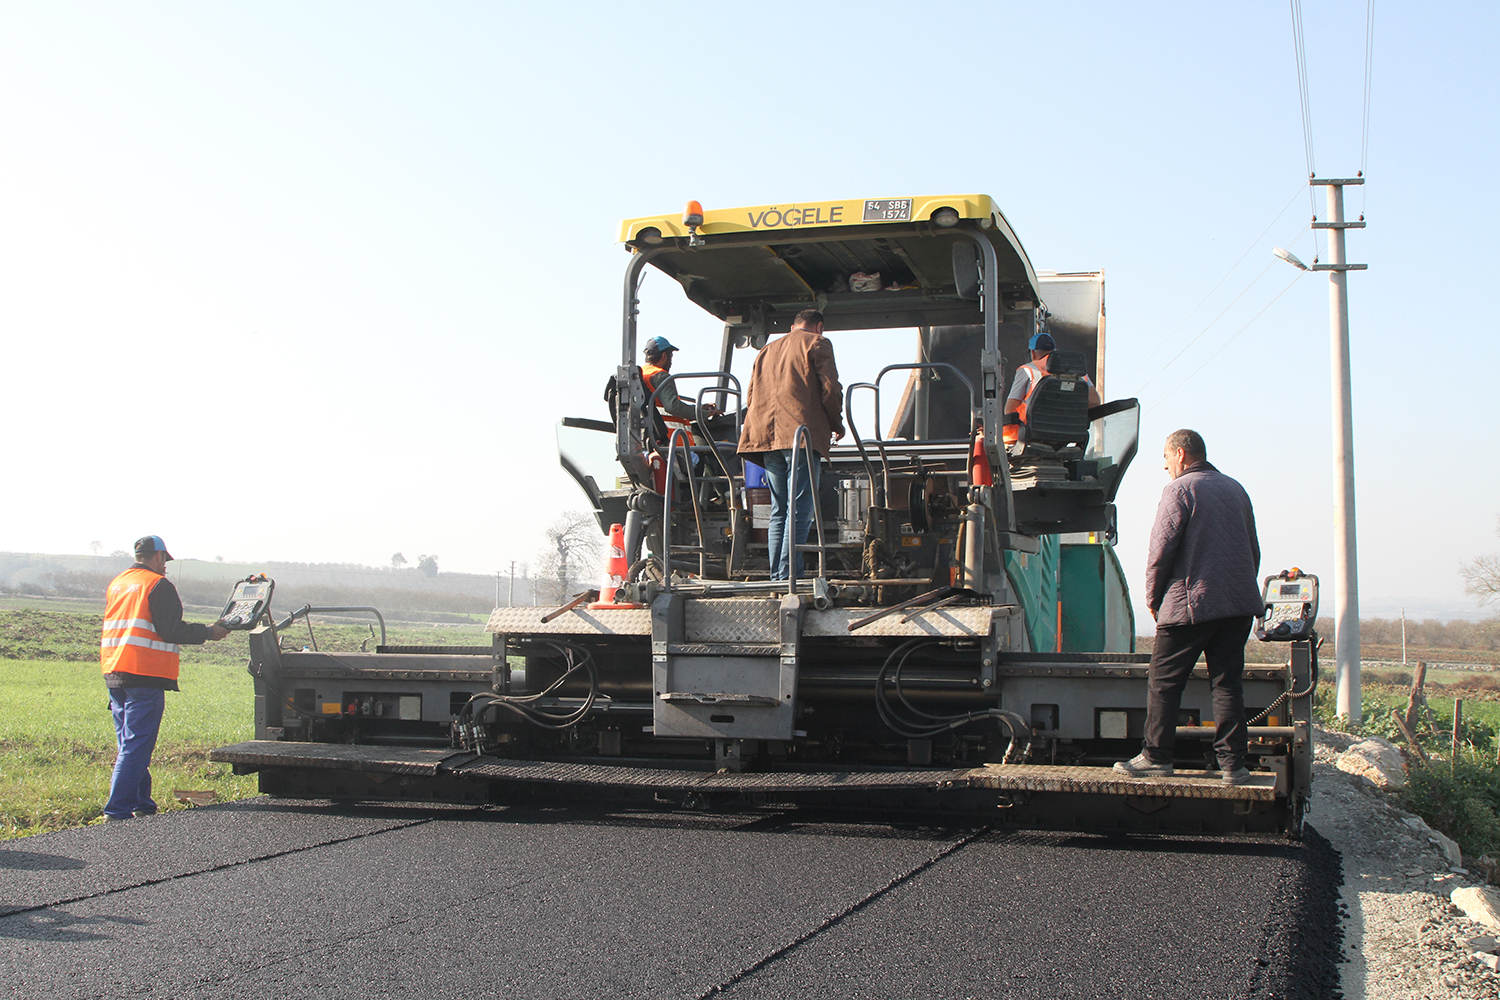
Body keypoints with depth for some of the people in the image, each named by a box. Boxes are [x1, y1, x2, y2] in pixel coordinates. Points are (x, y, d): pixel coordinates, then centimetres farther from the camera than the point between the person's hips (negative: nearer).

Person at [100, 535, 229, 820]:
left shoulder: (116, 584, 18)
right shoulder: (158, 585, -7)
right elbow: (170, 631, -14)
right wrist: (208, 633, -2)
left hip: (114, 672, 8)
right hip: (145, 675, -8)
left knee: (130, 744, 16)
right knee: (137, 746, -7)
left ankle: (141, 804, 21)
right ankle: (117, 811, -11)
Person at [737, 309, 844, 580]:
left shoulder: (767, 350, 26)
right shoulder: (817, 344, 7)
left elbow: (751, 397, 22)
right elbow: (830, 388, -3)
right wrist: (837, 423, 11)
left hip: (766, 435, 6)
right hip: (803, 432, -6)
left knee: (779, 509, 10)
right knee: (799, 509, -9)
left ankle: (777, 575, 5)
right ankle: (789, 575, -17)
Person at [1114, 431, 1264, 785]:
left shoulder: (1180, 489, -5)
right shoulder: (1236, 490, 16)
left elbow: (1160, 549, -9)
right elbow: (1253, 550, 20)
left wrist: (1153, 599, 2)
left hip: (1190, 605, -6)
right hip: (1240, 603, 7)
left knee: (1163, 680, 3)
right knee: (1228, 681, 7)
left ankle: (1156, 756, 6)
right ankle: (1233, 763, 3)